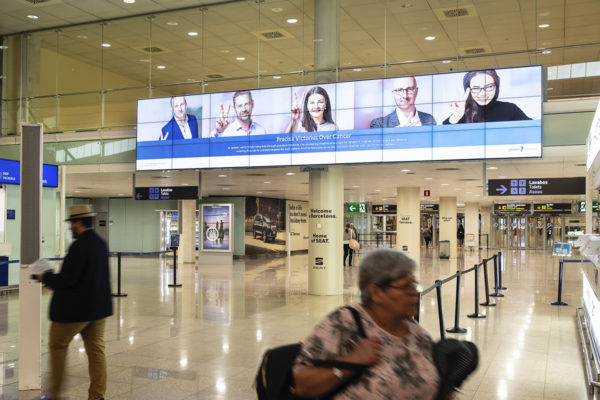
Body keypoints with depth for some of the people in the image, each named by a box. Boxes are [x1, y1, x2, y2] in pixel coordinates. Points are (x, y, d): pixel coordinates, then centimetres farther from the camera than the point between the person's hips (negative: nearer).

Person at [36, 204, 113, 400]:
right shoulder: (100, 243, 7)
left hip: (76, 308, -8)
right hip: (99, 306, 8)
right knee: (96, 350, 10)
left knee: (57, 346, 12)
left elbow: (67, 279, -22)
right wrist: (52, 277, 16)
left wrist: (46, 277, -4)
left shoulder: (79, 246, -20)